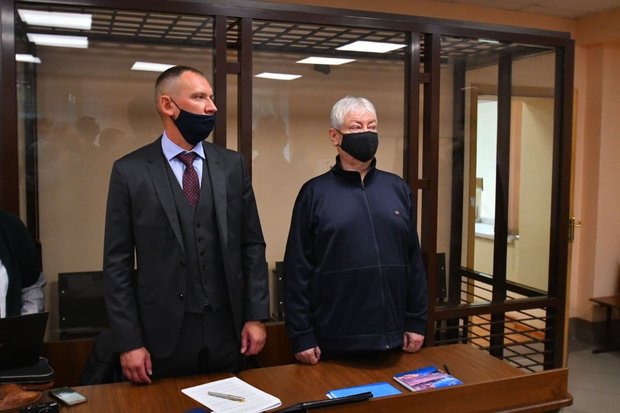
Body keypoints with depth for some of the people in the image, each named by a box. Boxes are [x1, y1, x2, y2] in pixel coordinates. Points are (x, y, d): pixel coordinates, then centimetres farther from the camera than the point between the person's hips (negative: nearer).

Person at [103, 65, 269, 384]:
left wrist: (256, 316, 0)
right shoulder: (130, 171, -4)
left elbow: (252, 245, 5)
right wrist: (129, 342, -7)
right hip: (163, 335, -2)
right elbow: (117, 262, -4)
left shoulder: (232, 165, 3)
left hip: (228, 331, 2)